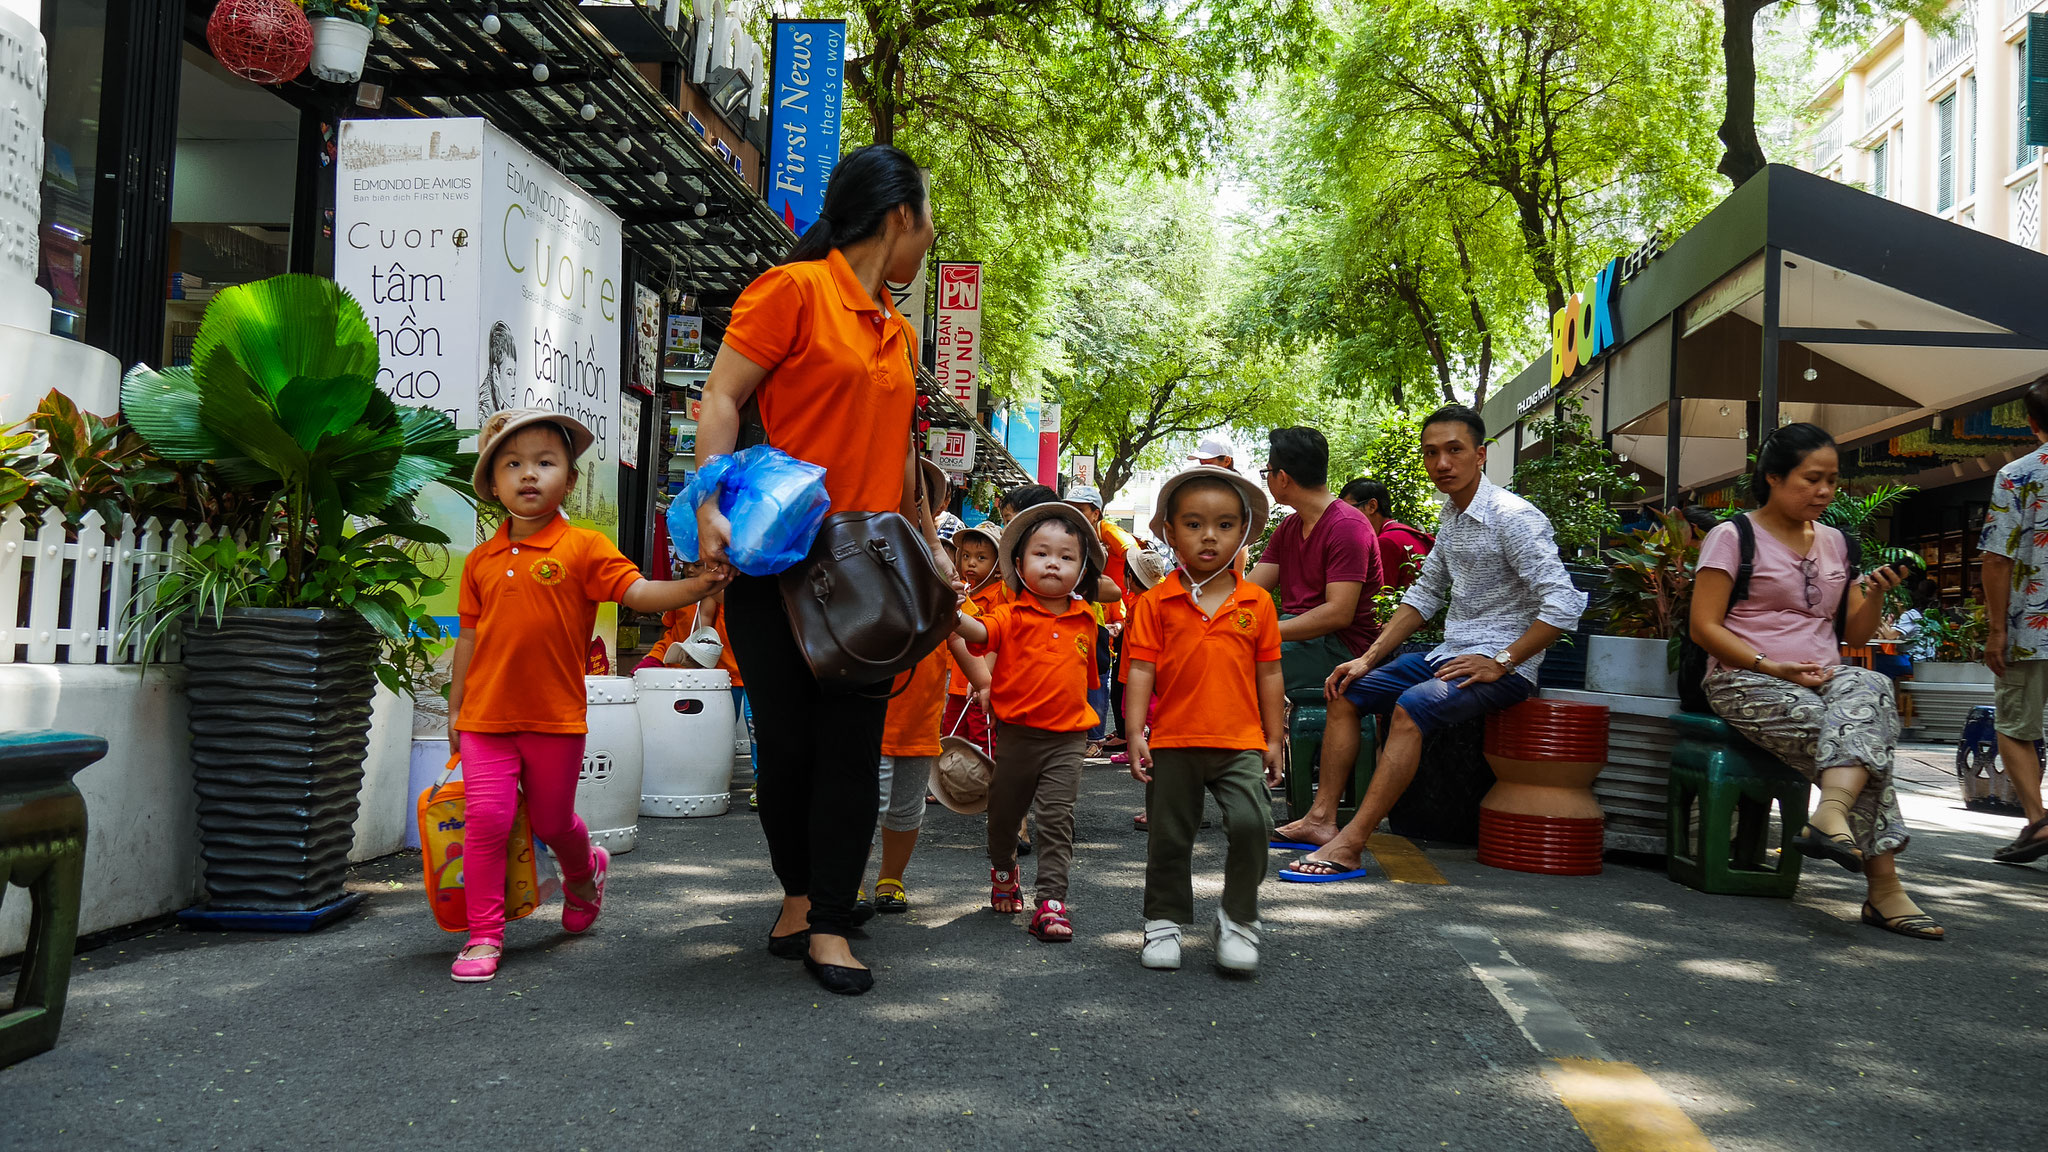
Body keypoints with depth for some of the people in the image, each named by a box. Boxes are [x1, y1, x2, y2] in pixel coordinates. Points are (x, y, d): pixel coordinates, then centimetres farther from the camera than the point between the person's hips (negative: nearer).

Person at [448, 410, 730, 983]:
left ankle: (585, 871, 45)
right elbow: (470, 637, 13)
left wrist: (697, 585, -31)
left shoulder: (582, 548, -5)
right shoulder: (481, 560, 6)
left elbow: (638, 591, -14)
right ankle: (484, 935, 9)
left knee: (552, 822, 12)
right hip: (486, 717, 2)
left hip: (555, 718, -2)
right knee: (487, 819, -3)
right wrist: (456, 708, 15)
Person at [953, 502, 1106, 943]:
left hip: (1066, 739, 1)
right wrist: (956, 615, -47)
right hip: (1016, 733, -1)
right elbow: (981, 633, -26)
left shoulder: (1084, 622, 6)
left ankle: (1051, 900, -3)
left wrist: (1084, 716, 16)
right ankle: (1003, 870, 43)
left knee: (1057, 817, -6)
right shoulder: (1012, 616, -5)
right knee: (1004, 812, 15)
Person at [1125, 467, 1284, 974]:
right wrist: (1135, 732, -9)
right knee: (1169, 838, 9)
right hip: (1173, 741, 0)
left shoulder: (1257, 603, 3)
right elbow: (1142, 669, -2)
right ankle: (1164, 921, 28)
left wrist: (1275, 738, 8)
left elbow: (1268, 673, 8)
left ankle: (1238, 918, 4)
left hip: (1241, 742, 0)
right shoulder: (1155, 602, -1)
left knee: (1252, 822, -16)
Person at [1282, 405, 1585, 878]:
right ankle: (1322, 818, 1)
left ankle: (1349, 847, -34)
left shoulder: (1514, 517, -15)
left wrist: (1499, 661, -23)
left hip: (1503, 667, -9)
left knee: (1412, 707, -33)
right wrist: (1368, 659, 10)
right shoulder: (1452, 516, 12)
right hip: (1449, 654, 10)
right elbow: (1424, 594, 17)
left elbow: (1563, 605, -22)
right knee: (1346, 692, 6)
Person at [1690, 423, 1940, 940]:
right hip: (1748, 683, -5)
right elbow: (1704, 627, -7)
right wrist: (1774, 668, -18)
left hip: (1826, 680, 5)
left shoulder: (1836, 543, 19)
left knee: (1868, 688, -32)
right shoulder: (1733, 537, 1)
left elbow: (1853, 634, 19)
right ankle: (1884, 887, -31)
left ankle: (1831, 815, -48)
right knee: (1862, 735, -28)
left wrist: (1875, 593, -2)